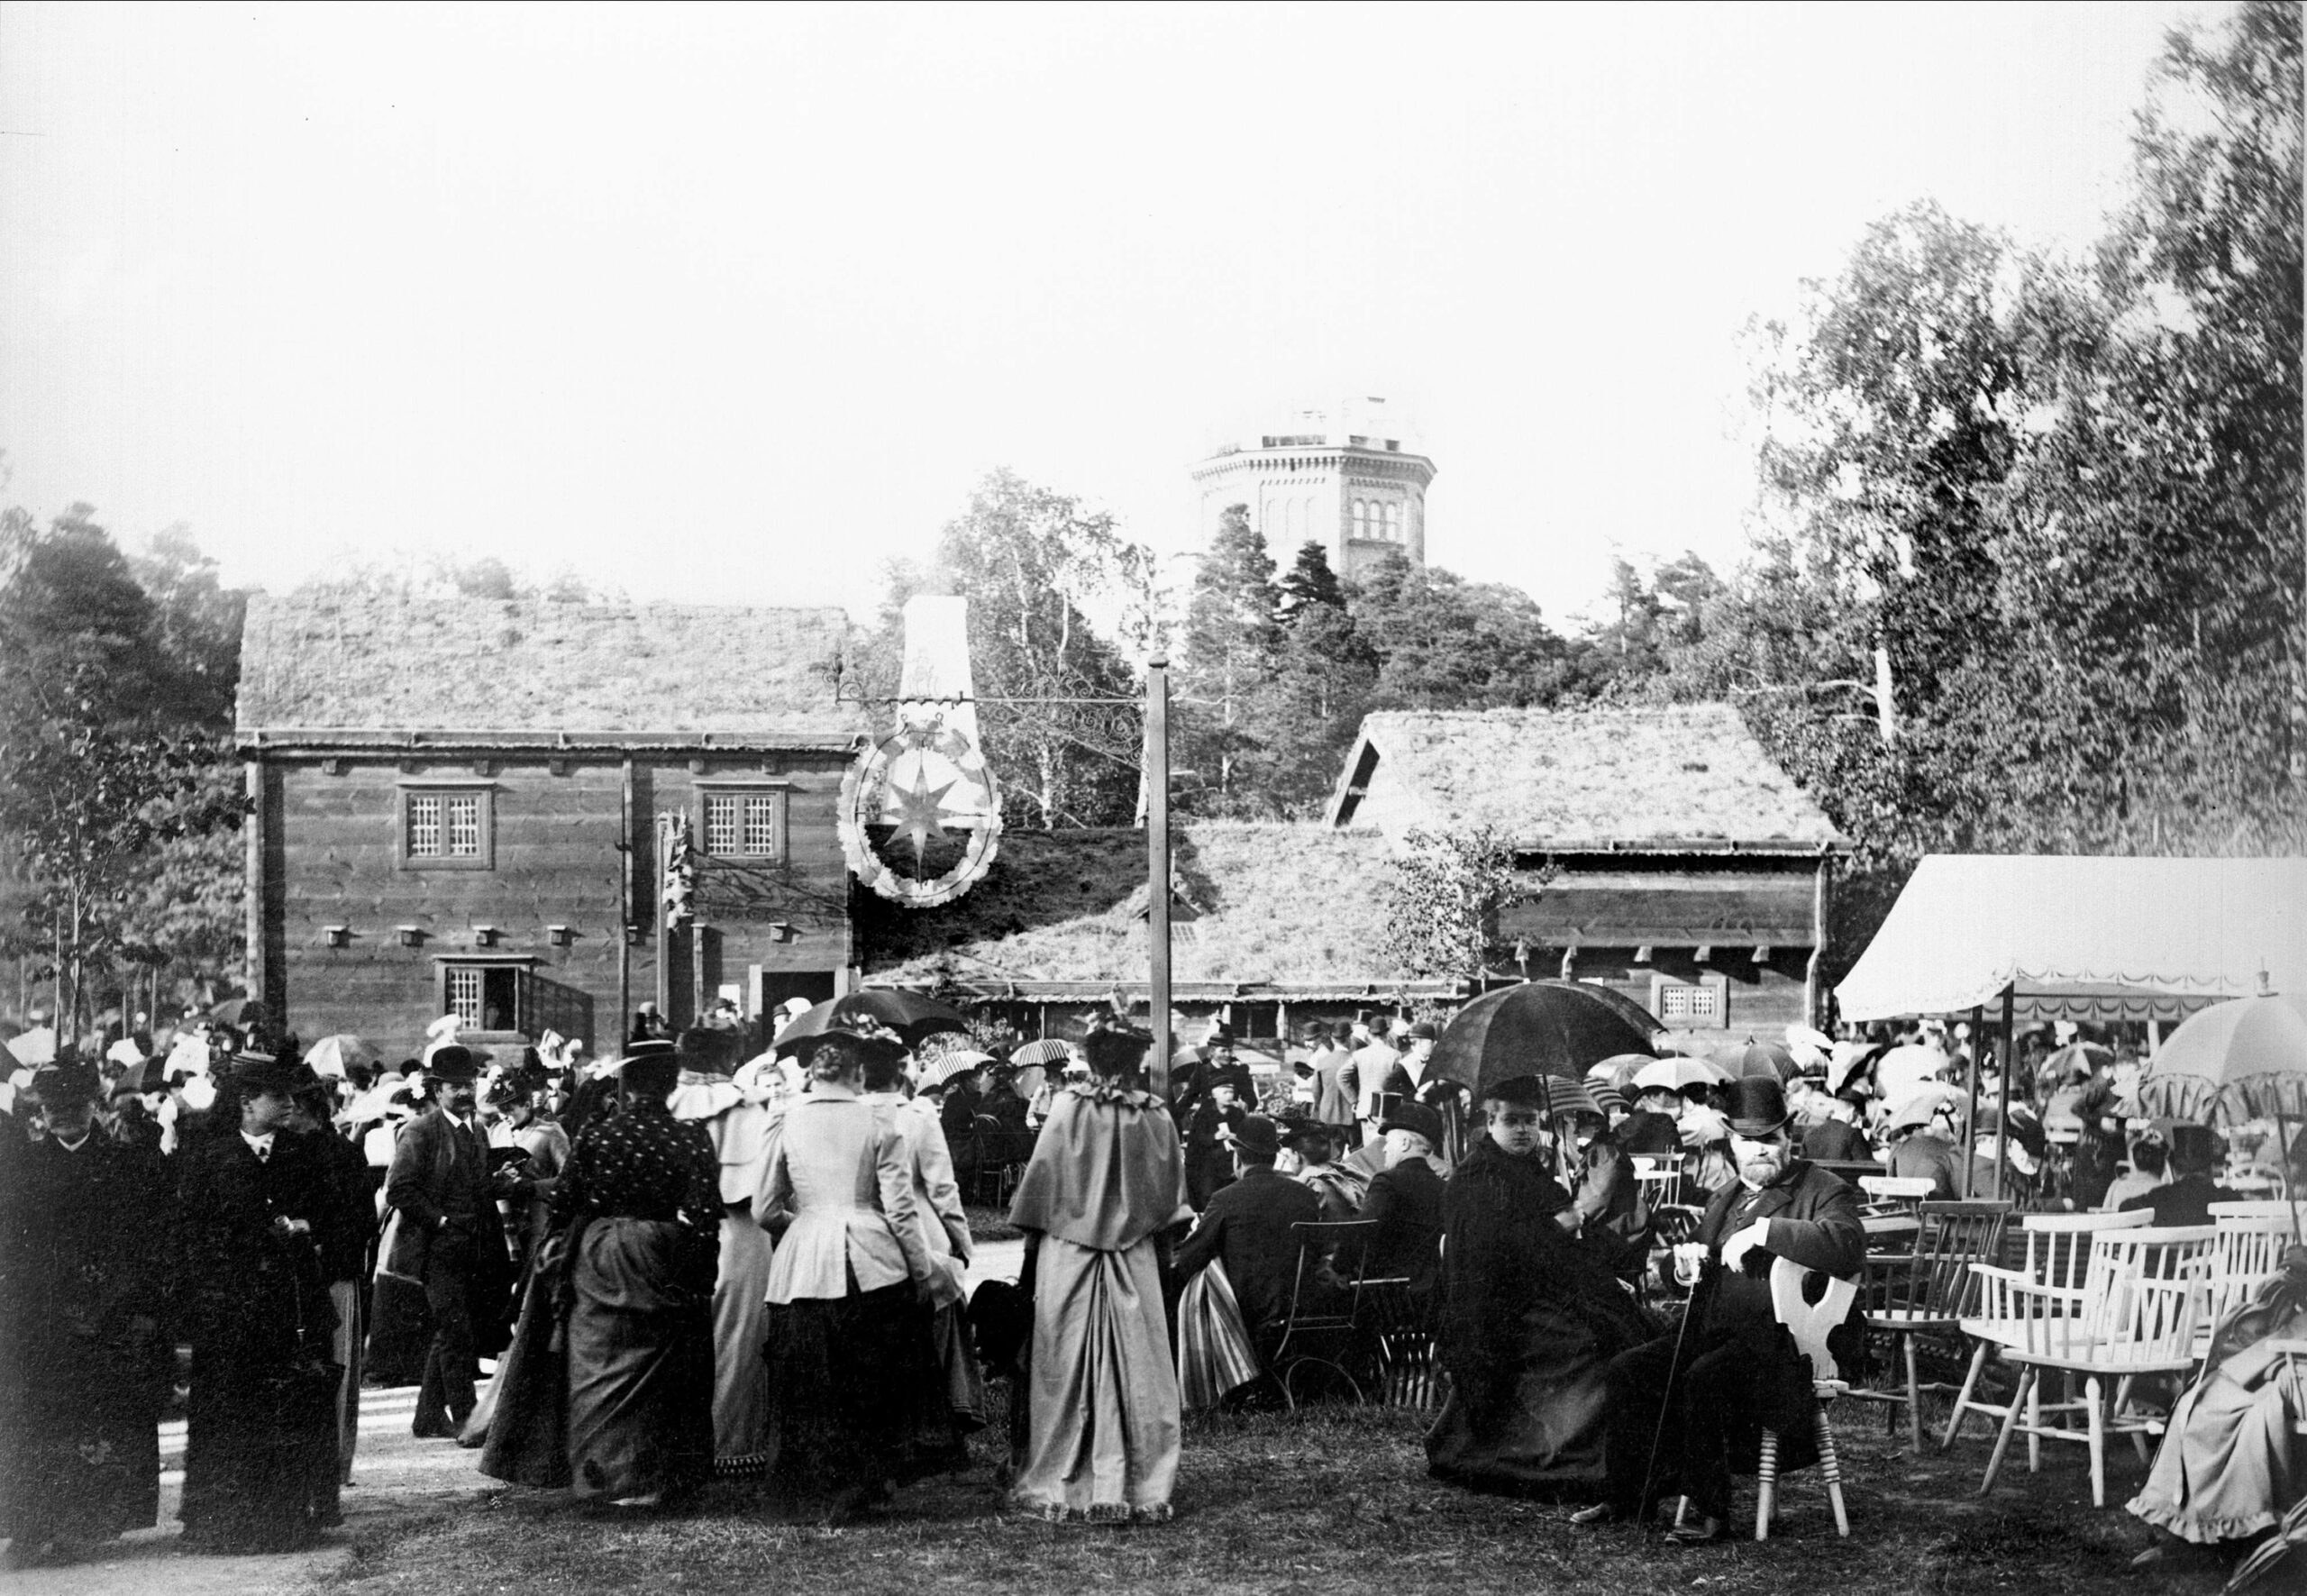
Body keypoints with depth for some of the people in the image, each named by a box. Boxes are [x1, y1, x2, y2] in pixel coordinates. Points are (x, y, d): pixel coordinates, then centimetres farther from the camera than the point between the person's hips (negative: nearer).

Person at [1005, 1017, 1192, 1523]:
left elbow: (1041, 1181, -4)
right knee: (1134, 1371, 5)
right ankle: (1138, 1489, 7)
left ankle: (1062, 1486, 10)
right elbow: (1170, 1196, 3)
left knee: (1067, 1370, 7)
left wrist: (1033, 1239, 5)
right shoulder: (1155, 1116, -3)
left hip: (1068, 1254, -1)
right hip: (1133, 1258, 1)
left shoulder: (1068, 1107, -8)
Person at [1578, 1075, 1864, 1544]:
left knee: (1704, 1378, -32)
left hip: (1787, 1343, -8)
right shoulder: (1725, 1198, 22)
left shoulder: (1824, 1192, -2)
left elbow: (1849, 1248, -24)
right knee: (1627, 1369, -8)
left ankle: (1710, 1511, -22)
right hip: (1715, 1331, 8)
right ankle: (1623, 1495, -1)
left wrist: (1765, 1230, -26)